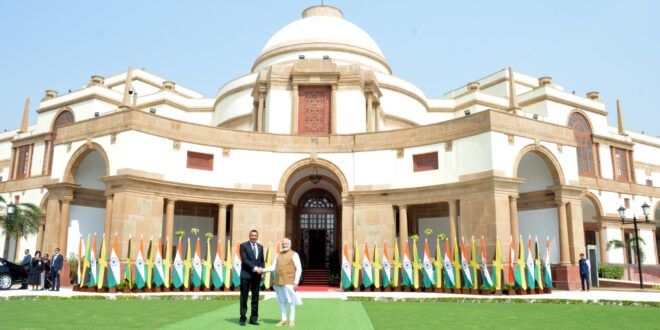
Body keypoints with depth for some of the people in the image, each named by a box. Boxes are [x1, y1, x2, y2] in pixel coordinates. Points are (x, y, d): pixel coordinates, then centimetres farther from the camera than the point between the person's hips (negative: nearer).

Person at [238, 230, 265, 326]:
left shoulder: (260, 247, 13)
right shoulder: (244, 245, -3)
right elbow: (244, 260, -12)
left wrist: (262, 271, 1)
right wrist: (255, 268, -19)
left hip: (257, 276, 4)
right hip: (246, 275, -4)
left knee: (256, 298, 6)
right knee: (244, 297, 3)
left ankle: (254, 318, 13)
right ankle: (242, 318, 11)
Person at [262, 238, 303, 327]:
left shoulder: (294, 254, -2)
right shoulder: (278, 255, 14)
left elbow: (299, 269, -7)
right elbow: (273, 267, 12)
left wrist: (296, 282, -14)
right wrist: (263, 270, -3)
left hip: (289, 282, -5)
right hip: (279, 282, 5)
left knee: (291, 301, -2)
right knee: (281, 301, 7)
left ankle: (292, 320, 7)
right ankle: (284, 320, 13)